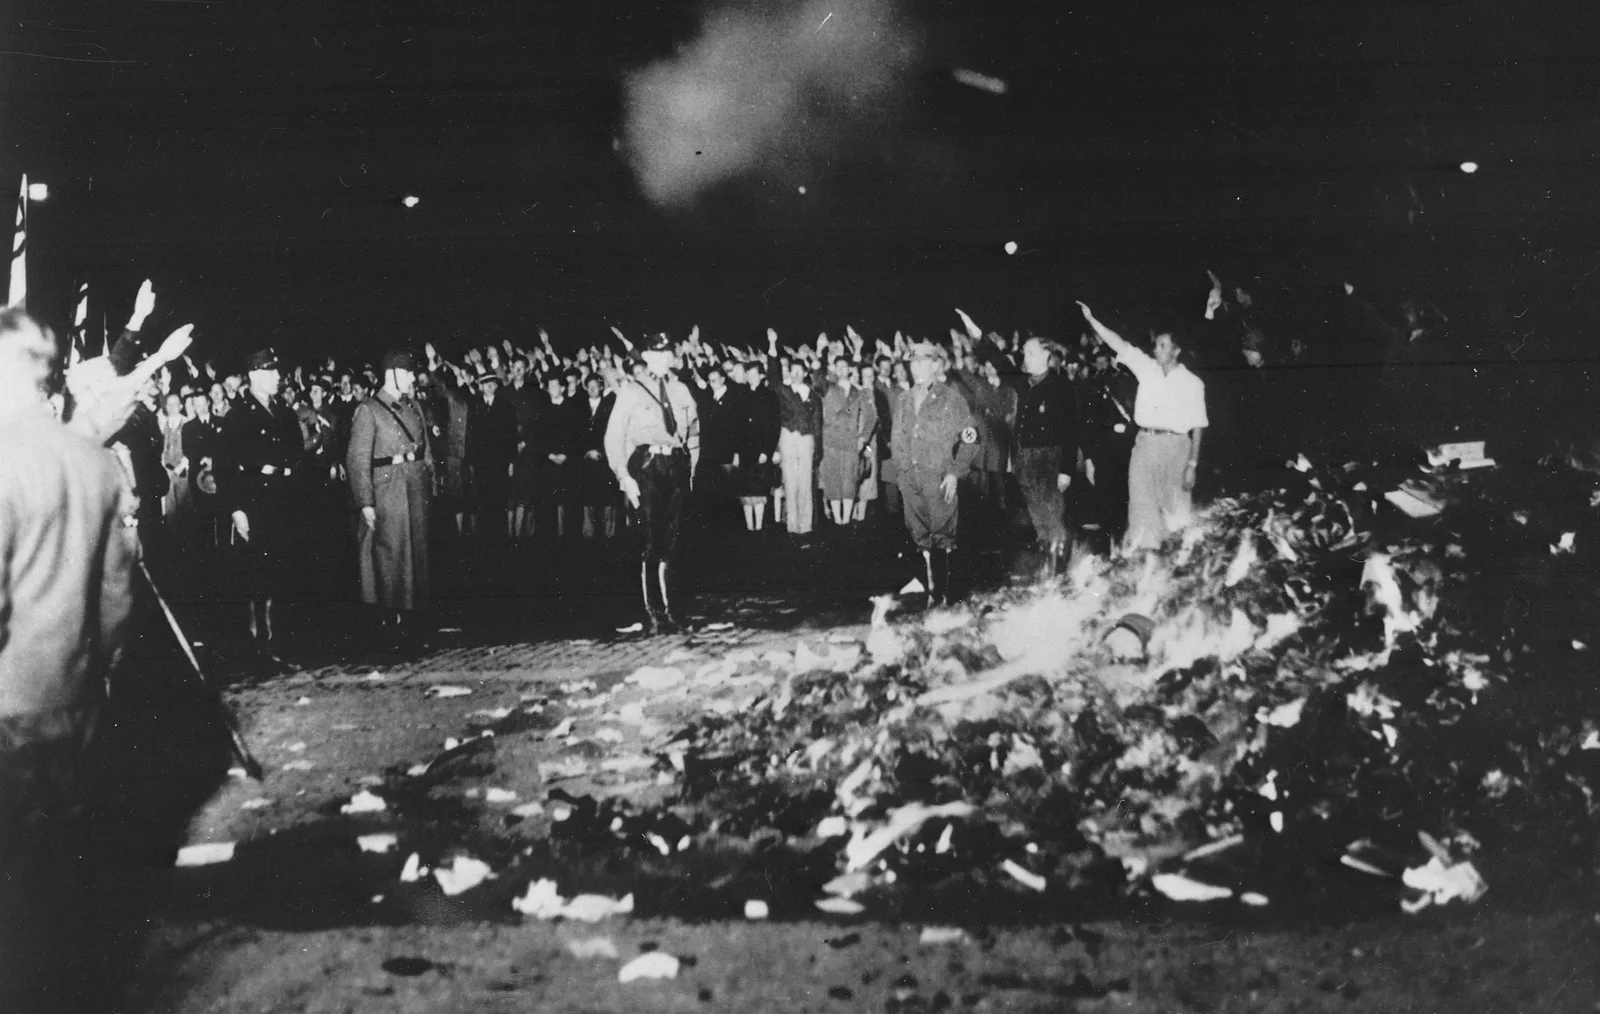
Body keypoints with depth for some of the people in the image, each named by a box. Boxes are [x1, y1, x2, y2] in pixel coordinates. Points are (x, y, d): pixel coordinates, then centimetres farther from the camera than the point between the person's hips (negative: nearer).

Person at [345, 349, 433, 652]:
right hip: (387, 491, -6)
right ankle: (390, 622, 4)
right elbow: (357, 459, -10)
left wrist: (430, 484, 7)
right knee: (391, 556, -4)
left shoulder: (413, 407, 13)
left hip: (417, 491, 6)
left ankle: (411, 622, 16)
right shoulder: (368, 411, -6)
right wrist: (365, 503, -15)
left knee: (417, 554, 8)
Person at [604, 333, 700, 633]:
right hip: (646, 465, -4)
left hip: (677, 467, 4)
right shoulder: (631, 390, 2)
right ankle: (651, 613, -3)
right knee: (649, 542, -6)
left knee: (670, 541, 7)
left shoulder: (681, 390, 14)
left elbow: (694, 433, 19)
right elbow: (614, 437, -2)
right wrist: (624, 477, -10)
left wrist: (690, 470, 10)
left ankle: (668, 608, 14)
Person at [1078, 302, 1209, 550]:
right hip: (1144, 443, 3)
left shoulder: (1192, 383, 0)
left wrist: (1193, 464, -6)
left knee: (1177, 509, 1)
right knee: (1141, 505, 0)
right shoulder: (1147, 367, 8)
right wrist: (1091, 319, -7)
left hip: (1175, 446, -3)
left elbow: (1198, 426, -1)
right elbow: (1119, 344, 2)